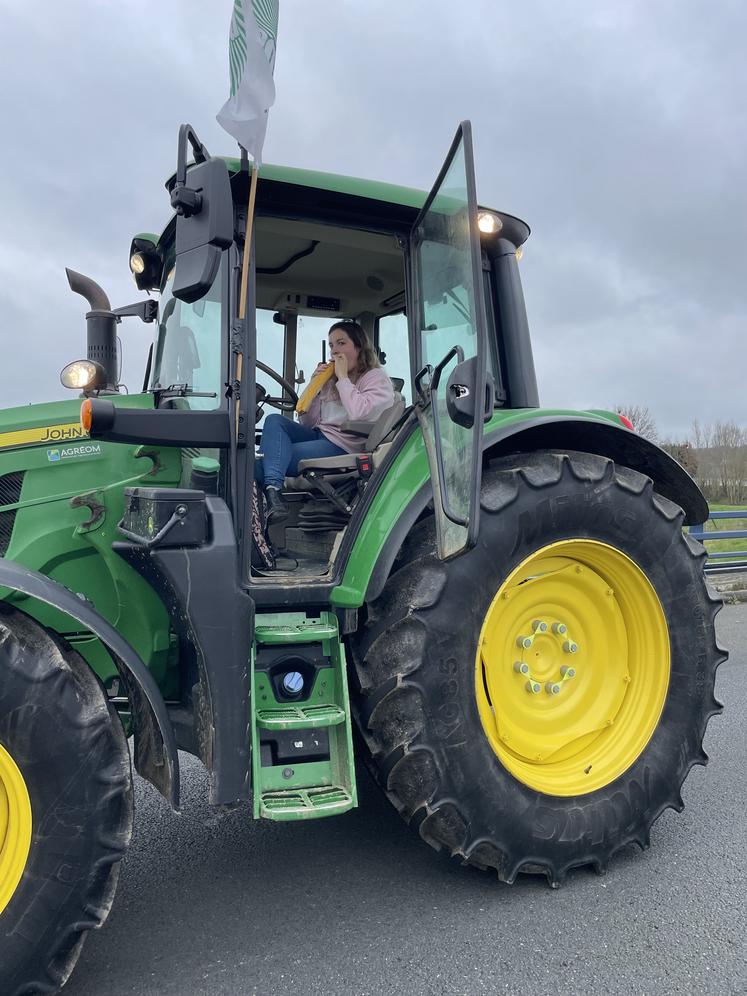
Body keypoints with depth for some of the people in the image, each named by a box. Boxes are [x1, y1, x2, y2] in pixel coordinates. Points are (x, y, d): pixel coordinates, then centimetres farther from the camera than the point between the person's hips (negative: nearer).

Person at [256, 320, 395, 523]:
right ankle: (273, 489, -38)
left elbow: (357, 413, -20)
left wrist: (343, 377, -8)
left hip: (342, 447, -7)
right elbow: (307, 423, 18)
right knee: (274, 420, -22)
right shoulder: (331, 381, 21)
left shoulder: (376, 377, 2)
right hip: (318, 436, 7)